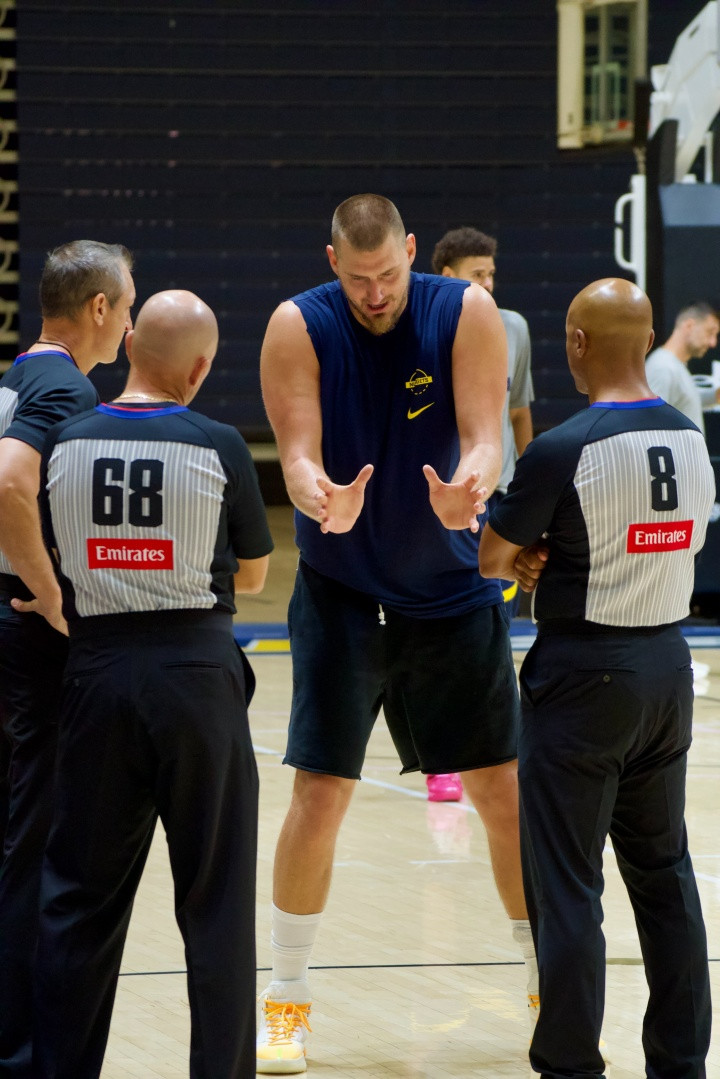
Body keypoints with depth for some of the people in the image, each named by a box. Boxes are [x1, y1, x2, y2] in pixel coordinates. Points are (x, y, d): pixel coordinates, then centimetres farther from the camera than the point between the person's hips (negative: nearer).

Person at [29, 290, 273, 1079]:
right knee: (215, 896, 5)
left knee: (82, 893, 11)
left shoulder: (64, 443, -1)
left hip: (97, 667, 2)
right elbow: (251, 575, 4)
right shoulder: (218, 448, -7)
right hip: (195, 670, -2)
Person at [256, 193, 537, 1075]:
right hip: (341, 595, -1)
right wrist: (321, 499, -42)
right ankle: (285, 1000, 8)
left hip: (451, 590, 1)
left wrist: (468, 490, -41)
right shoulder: (298, 328, -12)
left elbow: (483, 437, -18)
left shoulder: (466, 314, -11)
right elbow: (298, 454, -19)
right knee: (319, 795, -6)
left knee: (503, 790, 4)